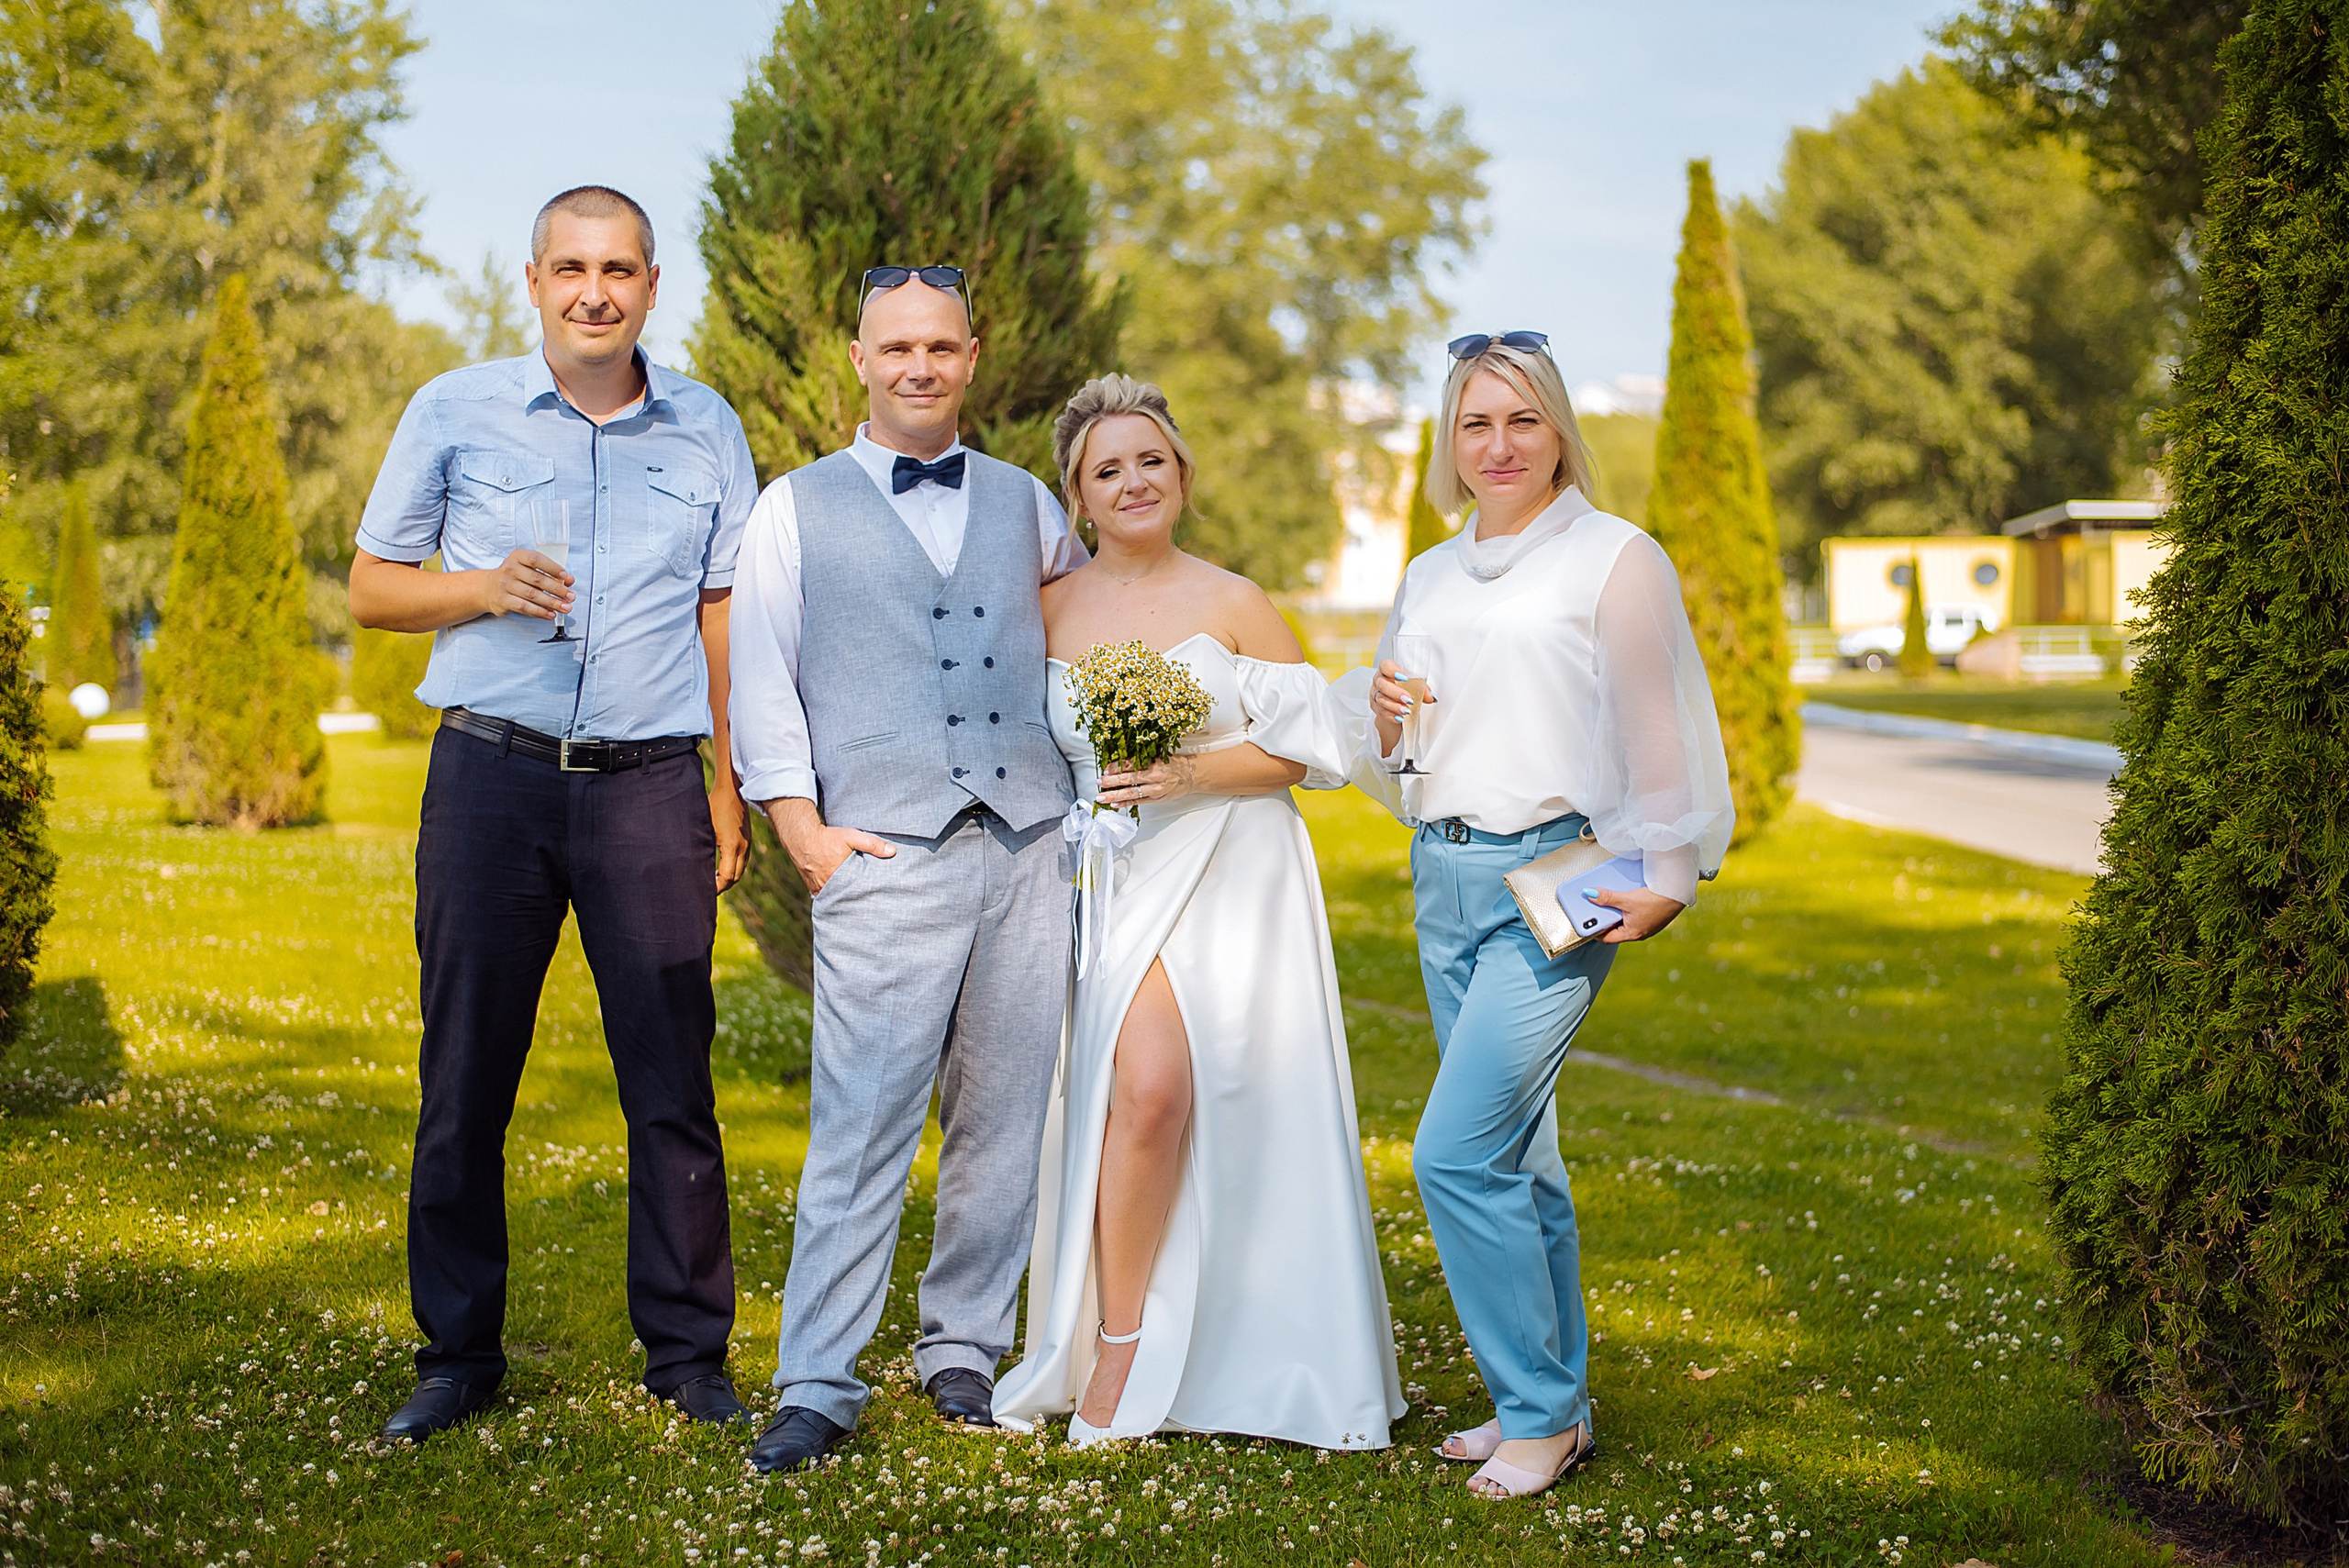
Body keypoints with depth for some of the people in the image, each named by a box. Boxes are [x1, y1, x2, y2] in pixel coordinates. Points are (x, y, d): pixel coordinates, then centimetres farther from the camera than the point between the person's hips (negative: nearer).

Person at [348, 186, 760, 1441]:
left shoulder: (705, 430, 9)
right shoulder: (454, 413, 6)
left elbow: (726, 615, 12)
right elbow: (371, 586, 10)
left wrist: (730, 783, 6)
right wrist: (485, 589, -10)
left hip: (652, 783, 0)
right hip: (491, 774, 0)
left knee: (672, 1079, 1)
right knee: (464, 1076, 3)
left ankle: (687, 1351, 12)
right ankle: (458, 1353, 15)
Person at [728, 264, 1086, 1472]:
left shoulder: (1025, 504, 17)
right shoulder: (796, 509, 10)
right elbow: (759, 682, 6)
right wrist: (803, 828, -5)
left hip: (1030, 846, 3)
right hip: (888, 856, -3)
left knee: (1005, 1122, 5)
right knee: (861, 1129, -9)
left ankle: (963, 1350, 19)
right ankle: (817, 1385, -2)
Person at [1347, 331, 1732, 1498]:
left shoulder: (1613, 557, -3)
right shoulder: (1428, 578, 16)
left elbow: (1657, 732, -5)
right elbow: (1394, 767, 23)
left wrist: (1666, 881, -10)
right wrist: (1384, 719, 2)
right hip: (1444, 878, 7)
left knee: (1457, 1152, -14)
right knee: (1516, 1159, 11)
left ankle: (1537, 1412, 0)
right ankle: (1553, 1407, 21)